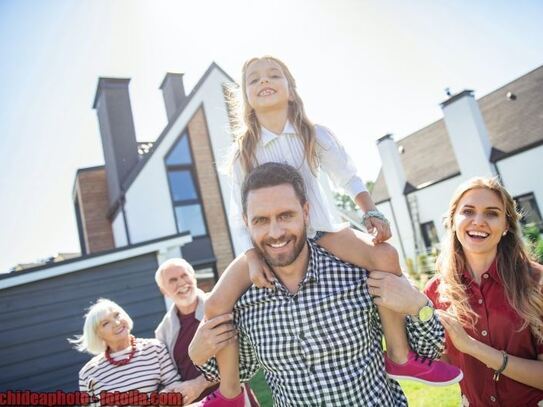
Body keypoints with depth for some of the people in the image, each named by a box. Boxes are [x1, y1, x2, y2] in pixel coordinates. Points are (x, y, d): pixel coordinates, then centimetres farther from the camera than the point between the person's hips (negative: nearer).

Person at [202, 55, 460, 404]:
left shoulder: (316, 135, -1)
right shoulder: (244, 153, -3)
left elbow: (349, 178, 3)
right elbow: (241, 215, -5)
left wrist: (371, 212, -13)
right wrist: (253, 257, -19)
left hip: (320, 230, 1)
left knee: (385, 256, -24)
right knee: (217, 304, -18)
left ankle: (400, 357, -5)